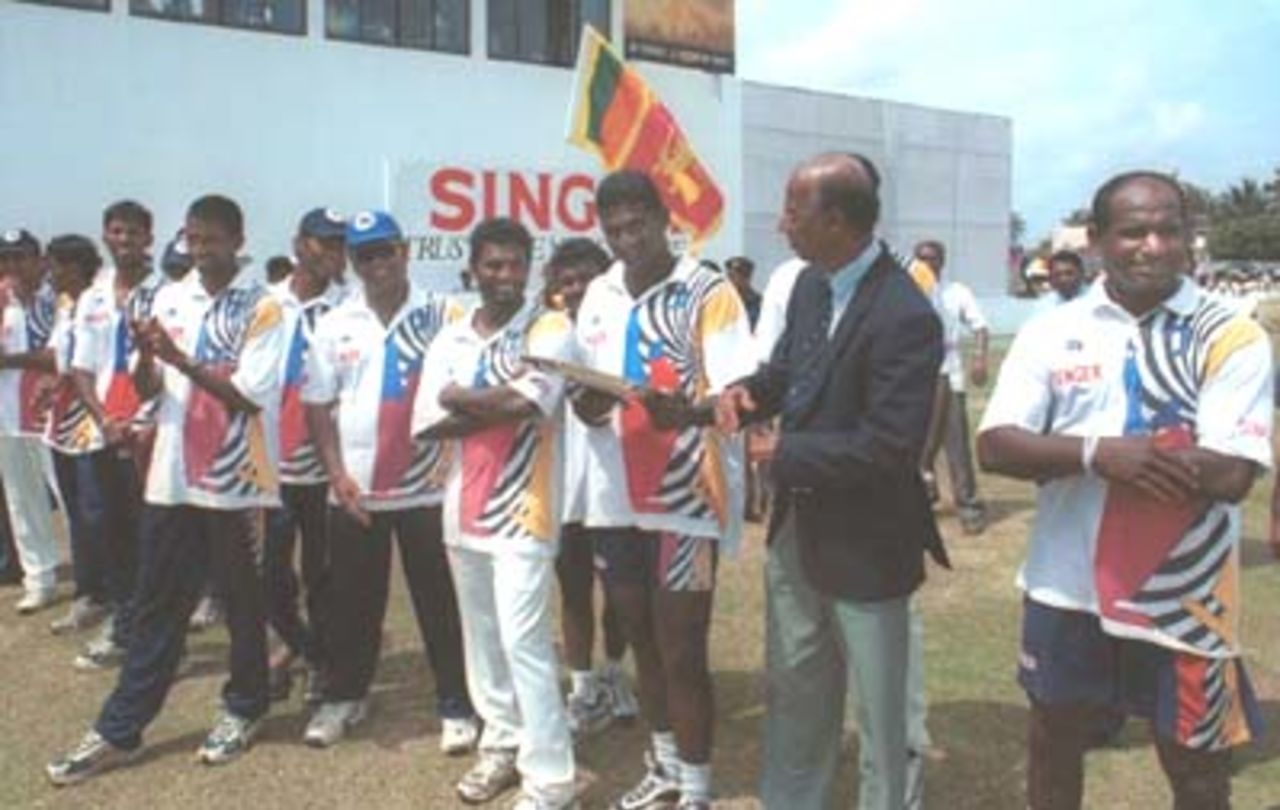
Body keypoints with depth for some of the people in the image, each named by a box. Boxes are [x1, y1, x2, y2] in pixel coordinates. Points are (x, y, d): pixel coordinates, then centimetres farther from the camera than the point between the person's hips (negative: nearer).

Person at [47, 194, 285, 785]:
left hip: (235, 479, -5)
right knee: (155, 606, 11)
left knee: (242, 602, 10)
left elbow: (248, 396, -14)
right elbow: (147, 390, 9)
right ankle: (119, 730, 19)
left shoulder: (262, 308, -8)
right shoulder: (168, 299, 8)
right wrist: (146, 356, -12)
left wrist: (183, 360, -20)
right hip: (172, 476, 5)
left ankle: (242, 708, 28)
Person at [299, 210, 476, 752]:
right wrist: (336, 473, -2)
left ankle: (456, 706, 17)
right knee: (351, 600, 14)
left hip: (425, 487, -2)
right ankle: (343, 695, 31)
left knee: (439, 600, 5)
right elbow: (317, 406, 7)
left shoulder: (440, 316, -2)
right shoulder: (335, 324, 5)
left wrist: (447, 444, -16)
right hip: (354, 490, 3)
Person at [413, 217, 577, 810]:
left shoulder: (550, 328, -6)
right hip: (464, 508, 6)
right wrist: (498, 406, -12)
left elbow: (522, 403, -21)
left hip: (522, 510, -6)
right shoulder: (451, 337, 9)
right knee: (481, 637, 14)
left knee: (523, 642, -6)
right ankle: (502, 743, 30)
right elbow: (426, 423, -1)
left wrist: (458, 397, -6)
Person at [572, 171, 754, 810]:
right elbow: (583, 391, 12)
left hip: (687, 497, -6)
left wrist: (688, 411, -36)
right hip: (616, 496, 6)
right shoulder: (598, 297, 8)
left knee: (681, 649, 1)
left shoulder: (709, 292, -9)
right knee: (642, 640, 17)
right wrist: (586, 403, -12)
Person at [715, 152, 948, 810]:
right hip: (797, 524, 8)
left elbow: (887, 449, -29)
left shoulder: (905, 317, -26)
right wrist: (749, 391, -9)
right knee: (793, 687, 23)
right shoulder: (809, 283, 1)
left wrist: (783, 456, -20)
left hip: (864, 542, -8)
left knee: (879, 707, 13)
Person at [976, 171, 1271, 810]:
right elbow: (994, 447, -9)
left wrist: (1060, 455, -18)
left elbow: (1232, 474, -18)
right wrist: (1095, 453, -27)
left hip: (1182, 601, -2)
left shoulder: (1232, 338, -7)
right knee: (1053, 744, 21)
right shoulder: (1051, 332, -2)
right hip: (1066, 589, 2)